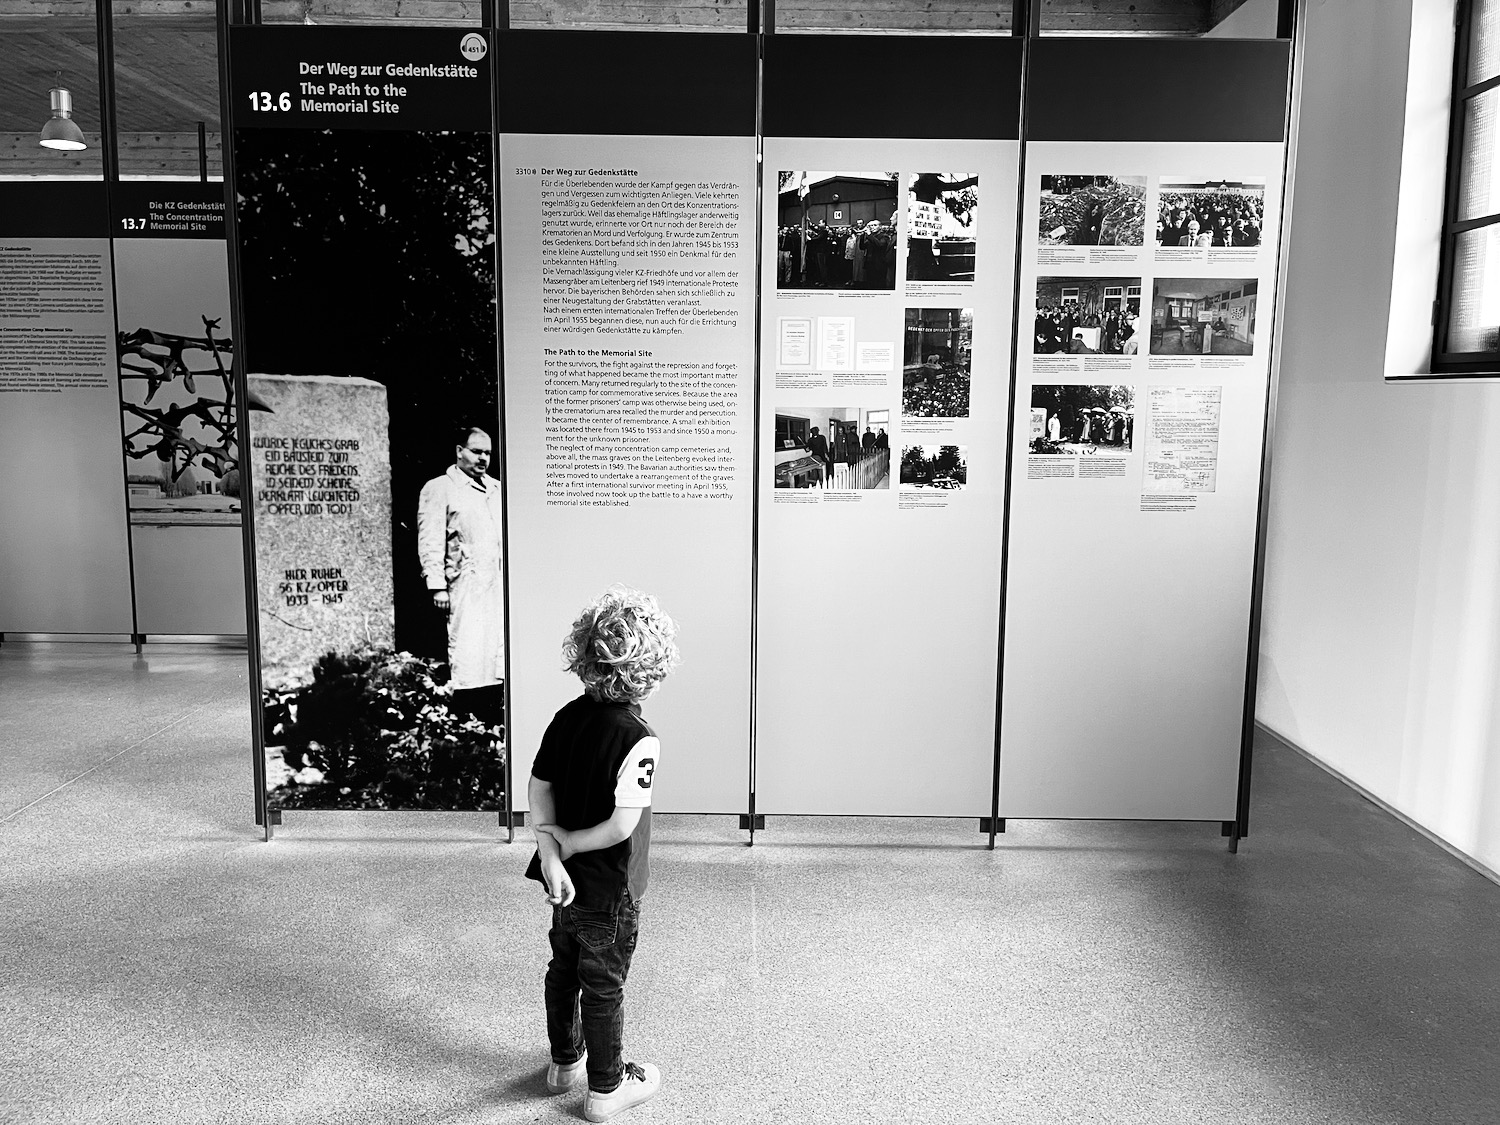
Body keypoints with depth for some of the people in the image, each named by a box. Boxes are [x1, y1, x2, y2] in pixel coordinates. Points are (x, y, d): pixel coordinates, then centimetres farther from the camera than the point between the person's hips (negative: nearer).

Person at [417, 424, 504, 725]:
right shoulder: (438, 489, 1)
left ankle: (494, 718, 12)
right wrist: (437, 586, -13)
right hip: (466, 585, -6)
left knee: (501, 651, 5)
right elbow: (430, 542, -5)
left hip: (502, 584, 6)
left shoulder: (498, 489, 20)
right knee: (467, 652, -9)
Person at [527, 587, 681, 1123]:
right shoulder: (638, 738, -27)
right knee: (603, 986, 11)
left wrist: (549, 849, -11)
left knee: (563, 968, 24)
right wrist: (564, 844, -14)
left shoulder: (567, 716, -5)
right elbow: (622, 826, -29)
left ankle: (564, 1061, 45)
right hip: (608, 888, -6)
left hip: (566, 878, 7)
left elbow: (538, 786, -3)